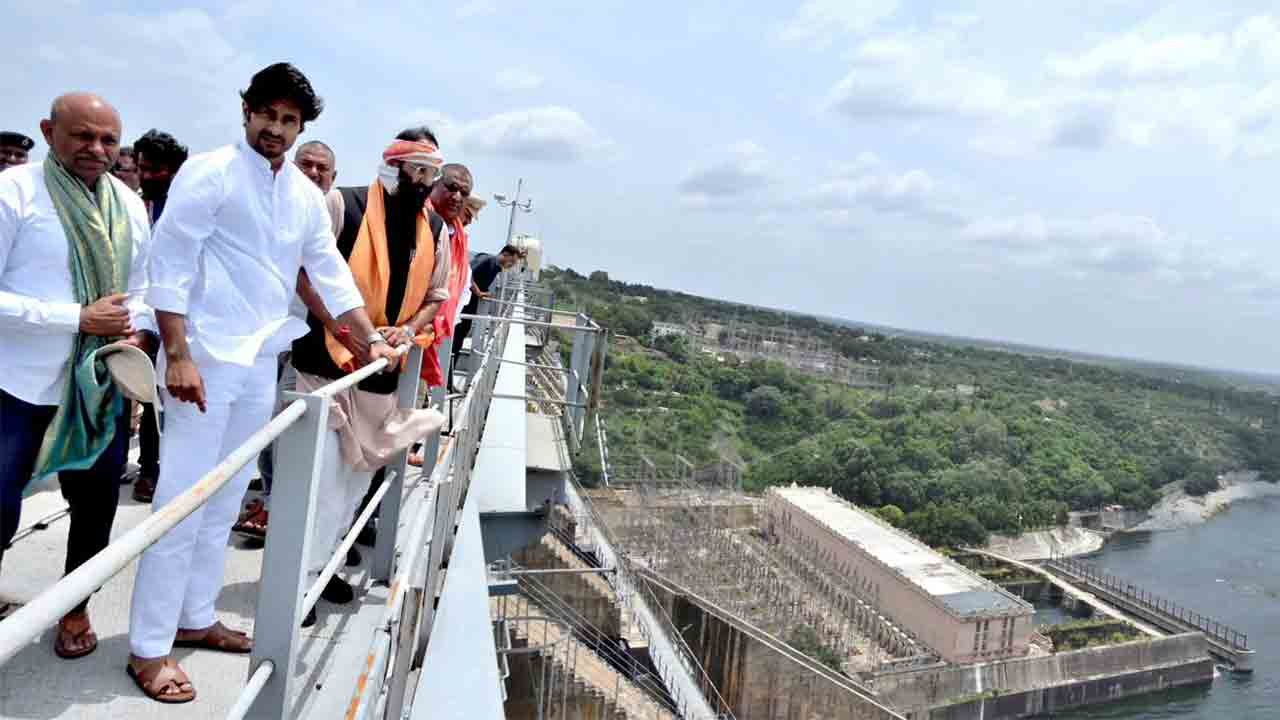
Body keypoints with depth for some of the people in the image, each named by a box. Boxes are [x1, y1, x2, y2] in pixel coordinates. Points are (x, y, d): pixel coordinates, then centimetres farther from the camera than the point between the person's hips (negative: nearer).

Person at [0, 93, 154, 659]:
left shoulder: (130, 205, 6)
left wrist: (139, 332, -6)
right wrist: (79, 319, -21)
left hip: (103, 385, 5)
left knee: (97, 504, 16)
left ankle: (75, 607, 39)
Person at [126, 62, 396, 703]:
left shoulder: (305, 193, 11)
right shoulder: (209, 173, -8)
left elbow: (331, 272, 16)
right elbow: (170, 266, -12)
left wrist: (370, 340, 13)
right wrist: (178, 356, -18)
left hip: (261, 362, 7)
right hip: (206, 358, -6)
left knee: (224, 503, 14)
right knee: (183, 503, -3)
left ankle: (194, 619, 28)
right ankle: (148, 649, 9)